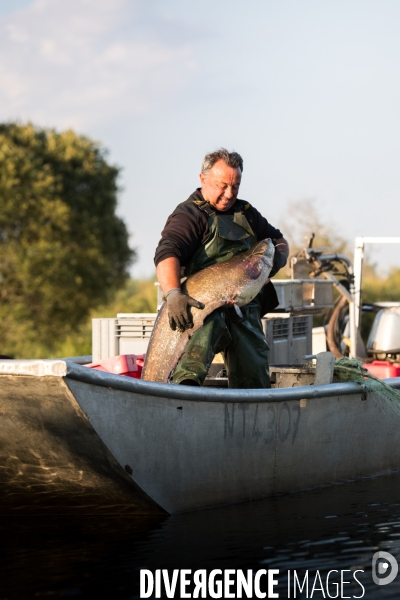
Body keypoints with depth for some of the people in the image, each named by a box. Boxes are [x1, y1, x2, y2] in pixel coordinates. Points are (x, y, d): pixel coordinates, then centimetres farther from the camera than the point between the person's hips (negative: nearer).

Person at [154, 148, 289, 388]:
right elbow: (167, 253, -18)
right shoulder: (189, 215, -1)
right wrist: (173, 294, -38)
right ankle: (186, 382, -62)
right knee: (208, 323, -40)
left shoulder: (246, 213, 24)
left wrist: (279, 256, 8)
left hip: (246, 310, 7)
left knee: (254, 378, -1)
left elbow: (278, 239, 36)